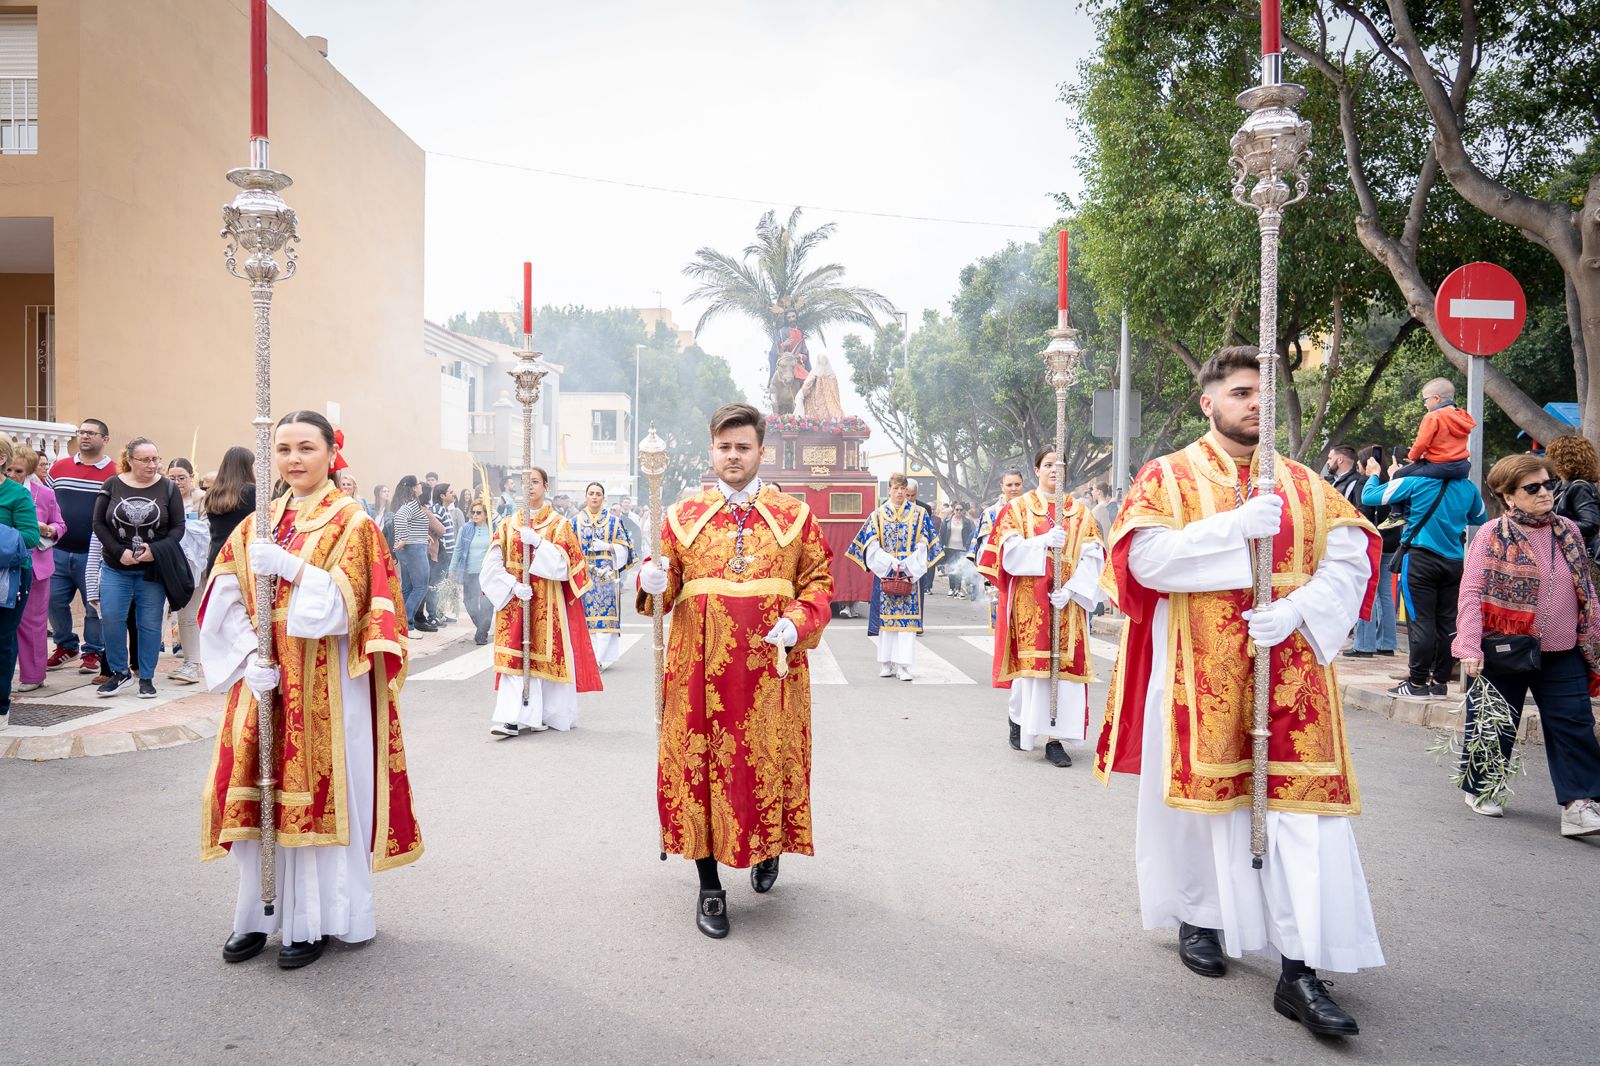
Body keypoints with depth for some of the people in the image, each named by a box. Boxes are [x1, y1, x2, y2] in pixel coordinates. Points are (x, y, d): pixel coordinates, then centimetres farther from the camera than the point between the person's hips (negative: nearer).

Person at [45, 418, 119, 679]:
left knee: (94, 606, 3)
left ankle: (93, 652, 17)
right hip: (59, 552, 4)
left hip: (94, 554, -4)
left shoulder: (115, 474, -3)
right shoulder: (58, 468, 9)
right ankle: (65, 646, 27)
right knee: (55, 601, 8)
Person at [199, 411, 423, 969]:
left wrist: (289, 566, -23)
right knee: (260, 788, 8)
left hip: (326, 682, -5)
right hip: (264, 675, 5)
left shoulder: (351, 522, -3)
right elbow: (226, 600, 4)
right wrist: (250, 657, -11)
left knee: (320, 791, 0)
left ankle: (315, 920, 13)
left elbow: (349, 604, -14)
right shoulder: (256, 525, 12)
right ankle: (258, 915, 22)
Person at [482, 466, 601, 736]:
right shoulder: (508, 525, 10)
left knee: (548, 656, 2)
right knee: (515, 656, -6)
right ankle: (512, 717, -10)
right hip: (514, 601, 2)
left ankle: (552, 714, 16)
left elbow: (562, 565, -9)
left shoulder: (559, 525, 3)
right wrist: (513, 586, -15)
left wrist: (537, 542, -21)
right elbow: (492, 565, 1)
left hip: (547, 604, -2)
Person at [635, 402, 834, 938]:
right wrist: (653, 583, -14)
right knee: (700, 765, 2)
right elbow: (665, 590, 9)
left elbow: (819, 581, 4)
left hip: (771, 669, 0)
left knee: (770, 764, 8)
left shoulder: (795, 515, 5)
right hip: (701, 669, 1)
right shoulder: (682, 516, 7)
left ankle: (769, 849, 39)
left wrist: (797, 624, -13)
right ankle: (710, 887, 17)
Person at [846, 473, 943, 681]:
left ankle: (903, 665, -4)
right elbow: (872, 546, 0)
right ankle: (886, 663, 10)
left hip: (911, 575, -1)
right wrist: (891, 562, -12)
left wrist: (908, 564, -12)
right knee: (886, 617, 2)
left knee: (907, 618, -5)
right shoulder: (878, 515, 7)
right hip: (885, 574, 1)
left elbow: (923, 546, 0)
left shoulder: (919, 514, 6)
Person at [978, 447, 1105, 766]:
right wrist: (1044, 541, -20)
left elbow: (1093, 557, 2)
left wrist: (1071, 589, -12)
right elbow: (1008, 551, -5)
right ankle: (1017, 717, 23)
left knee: (1066, 665, -4)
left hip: (1067, 601, 2)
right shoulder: (1018, 508, 6)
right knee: (1030, 663, -3)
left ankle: (1055, 738, 0)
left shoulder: (1080, 512, 11)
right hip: (1029, 600, -2)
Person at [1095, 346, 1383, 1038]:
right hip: (1201, 671, -2)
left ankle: (1301, 969, -1)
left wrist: (1295, 611, -16)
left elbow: (1349, 561, 2)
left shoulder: (1305, 485, 11)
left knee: (1304, 808, -5)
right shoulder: (1166, 478, 3)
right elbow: (1146, 557, -12)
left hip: (1290, 668, 2)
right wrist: (1237, 527, -18)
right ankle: (1198, 916, 31)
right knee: (1198, 790, 8)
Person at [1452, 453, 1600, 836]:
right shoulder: (1493, 535, -8)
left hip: (1562, 654, 5)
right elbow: (1471, 592, -14)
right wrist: (1469, 647, -22)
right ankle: (1478, 789, 26)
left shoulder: (1569, 531, 8)